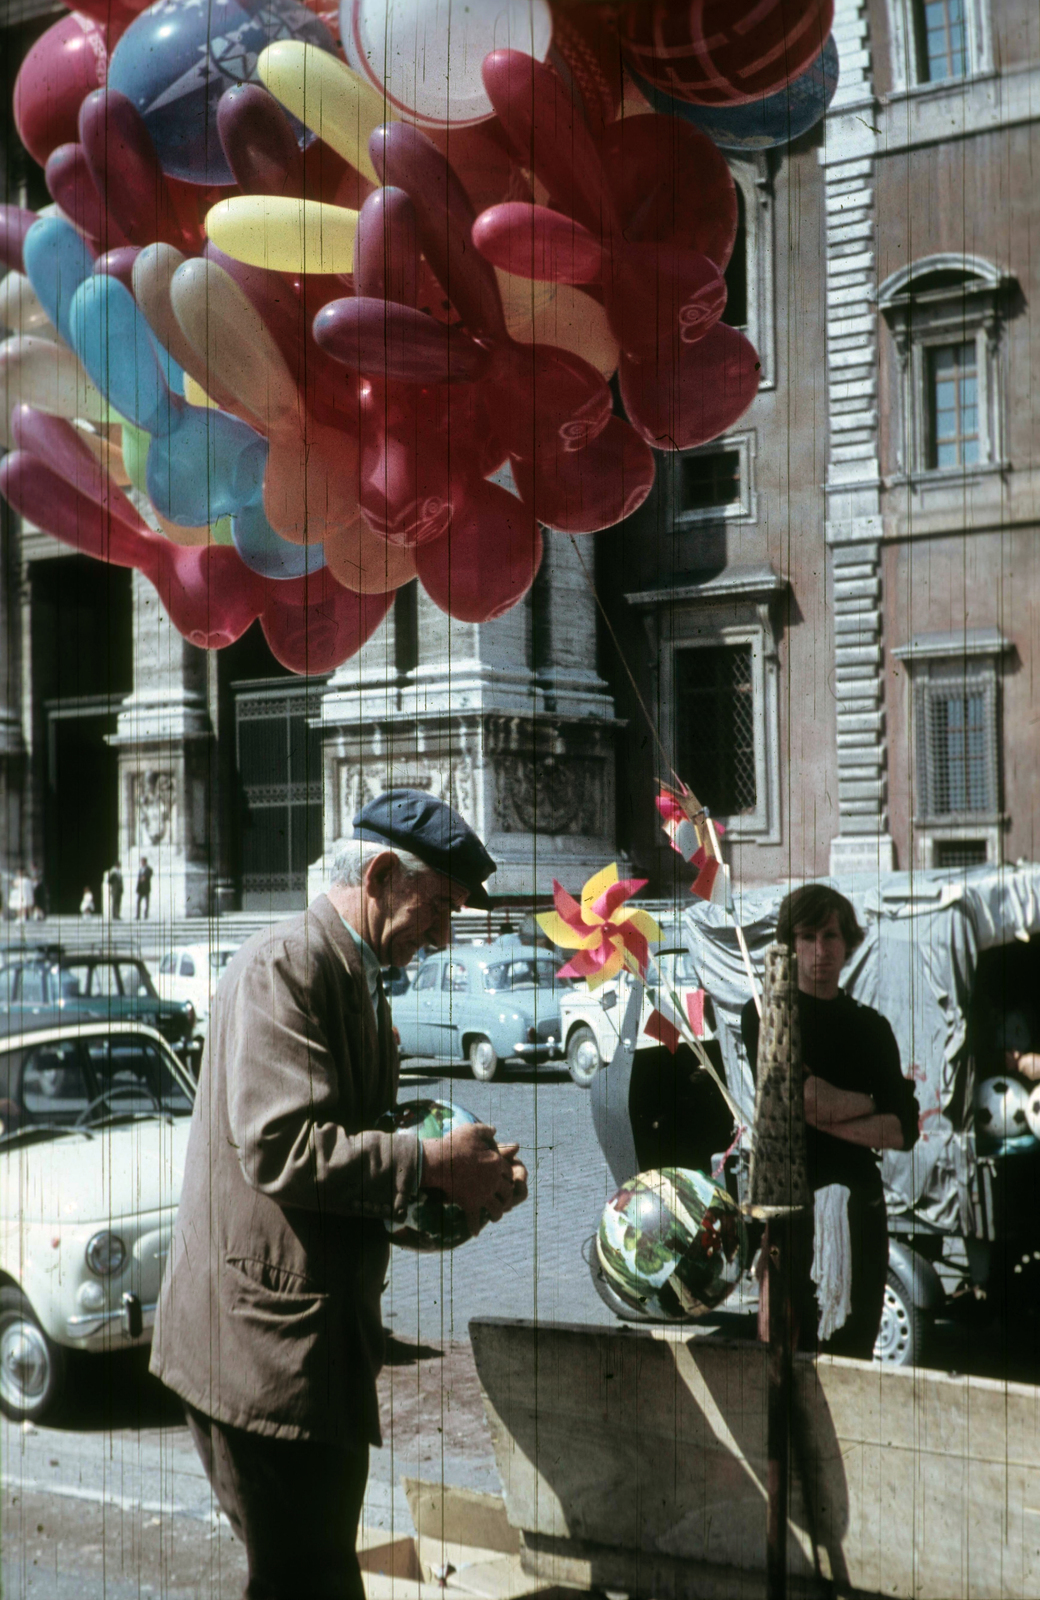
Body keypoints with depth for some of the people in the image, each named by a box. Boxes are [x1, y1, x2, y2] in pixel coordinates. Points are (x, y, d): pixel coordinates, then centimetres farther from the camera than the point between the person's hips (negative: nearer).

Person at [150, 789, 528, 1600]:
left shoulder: (359, 983, 15)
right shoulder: (283, 966, -15)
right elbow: (282, 1149, -25)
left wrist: (466, 1181, 4)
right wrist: (431, 1163, -18)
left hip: (322, 1335, 10)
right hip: (264, 1340, -10)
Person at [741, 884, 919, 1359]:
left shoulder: (871, 1026, 13)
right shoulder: (763, 1015, 3)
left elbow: (904, 1130, 2)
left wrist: (824, 1118, -9)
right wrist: (865, 1103, 0)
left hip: (858, 1200, 3)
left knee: (857, 1346, 6)